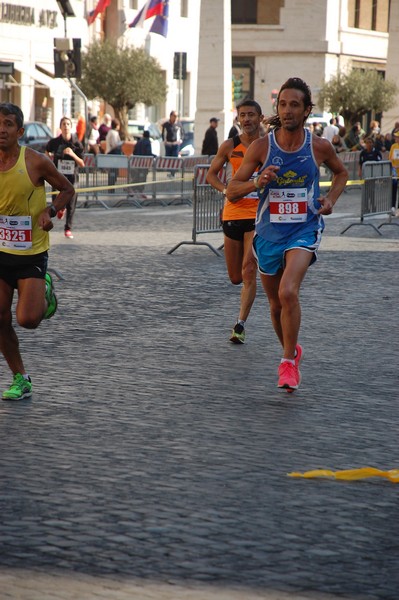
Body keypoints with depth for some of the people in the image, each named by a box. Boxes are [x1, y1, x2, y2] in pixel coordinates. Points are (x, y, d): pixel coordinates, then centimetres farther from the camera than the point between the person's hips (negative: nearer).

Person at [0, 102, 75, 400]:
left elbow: (67, 189, 1)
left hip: (32, 254, -4)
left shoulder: (36, 161, -12)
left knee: (28, 319, -14)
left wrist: (50, 211, -16)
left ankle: (46, 292, 21)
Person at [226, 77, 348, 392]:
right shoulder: (261, 147, -8)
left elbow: (341, 172, 17)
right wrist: (257, 182, -23)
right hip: (269, 233, 2)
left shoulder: (320, 147, -6)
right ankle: (292, 350, 42)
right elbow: (231, 191, -4)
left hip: (304, 230, -2)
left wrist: (331, 200, 0)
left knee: (288, 292, -24)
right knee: (276, 305, 14)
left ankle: (289, 363, -10)